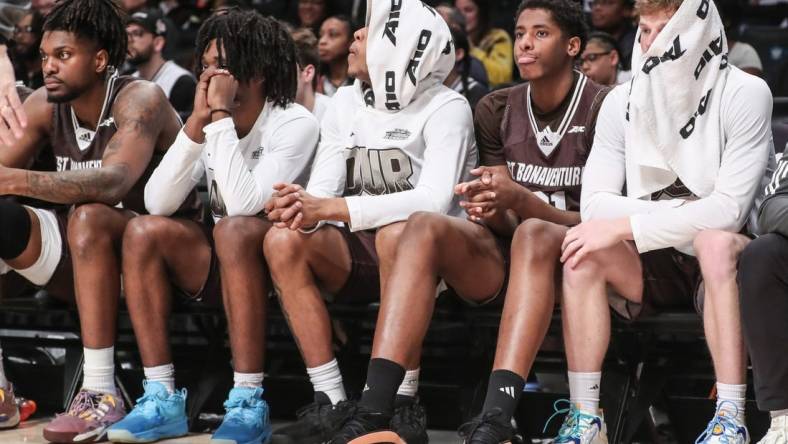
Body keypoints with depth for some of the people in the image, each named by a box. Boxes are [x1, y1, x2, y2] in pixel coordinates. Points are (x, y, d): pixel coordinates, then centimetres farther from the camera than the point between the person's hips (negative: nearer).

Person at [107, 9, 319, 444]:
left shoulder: (295, 124, -15)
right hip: (221, 264, 6)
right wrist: (197, 121, -19)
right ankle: (162, 398, -18)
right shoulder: (208, 121, 1)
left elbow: (243, 204, -30)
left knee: (233, 229, -35)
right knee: (142, 231, -18)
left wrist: (222, 116, -26)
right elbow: (157, 203, -12)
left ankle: (249, 403, -32)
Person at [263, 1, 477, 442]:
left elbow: (435, 200, -26)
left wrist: (329, 209, -31)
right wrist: (303, 209, -28)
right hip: (359, 250, 5)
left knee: (396, 234, -38)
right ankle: (332, 402, -22)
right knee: (283, 240, -22)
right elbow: (322, 190, -1)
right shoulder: (345, 103, 7)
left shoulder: (445, 107, -11)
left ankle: (404, 406, -29)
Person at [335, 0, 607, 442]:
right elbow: (504, 221, 6)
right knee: (425, 226, -25)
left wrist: (520, 199, -25)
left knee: (533, 235, -38)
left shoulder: (601, 108, -6)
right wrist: (492, 211, -19)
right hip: (504, 260, 4)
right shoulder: (497, 110, 7)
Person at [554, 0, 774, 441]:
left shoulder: (744, 95, -13)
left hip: (723, 258, -3)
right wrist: (677, 212, -22)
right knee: (583, 249, -26)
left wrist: (625, 226, -26)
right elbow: (595, 205, -8)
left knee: (715, 240, -36)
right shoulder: (623, 101, 0)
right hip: (654, 263, 3)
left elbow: (729, 210, -22)